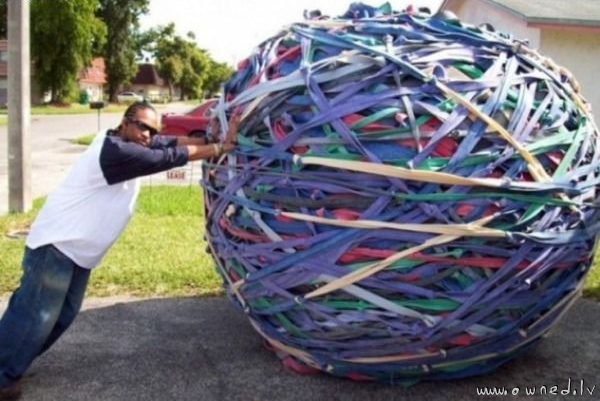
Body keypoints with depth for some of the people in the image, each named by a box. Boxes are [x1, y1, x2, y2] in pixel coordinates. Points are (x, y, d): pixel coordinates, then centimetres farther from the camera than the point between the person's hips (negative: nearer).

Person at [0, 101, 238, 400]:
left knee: (63, 315, 15)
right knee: (36, 316, -6)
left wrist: (213, 140, -13)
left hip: (79, 251, 10)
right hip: (56, 243, -10)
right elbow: (168, 158, -24)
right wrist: (219, 148, -18)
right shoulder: (114, 150, -24)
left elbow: (172, 143, -3)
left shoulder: (130, 143, 4)